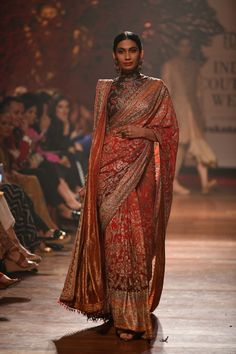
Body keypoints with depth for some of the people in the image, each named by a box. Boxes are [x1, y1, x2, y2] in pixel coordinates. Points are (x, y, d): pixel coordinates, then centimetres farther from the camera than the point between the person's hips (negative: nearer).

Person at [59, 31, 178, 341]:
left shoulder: (156, 89, 6)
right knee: (114, 238, -2)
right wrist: (92, 178, 9)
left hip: (139, 175, -2)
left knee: (135, 239, -7)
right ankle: (122, 314, 7)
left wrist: (143, 132, -13)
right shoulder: (104, 89, 13)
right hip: (109, 171, 2)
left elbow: (169, 132, 5)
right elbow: (98, 134, 14)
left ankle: (132, 316, -2)